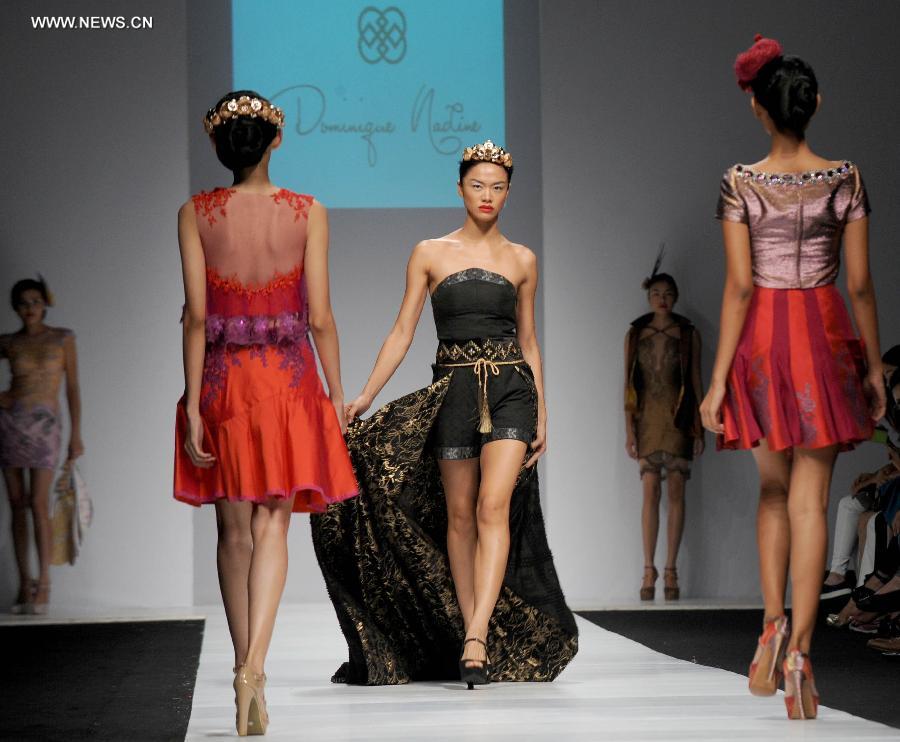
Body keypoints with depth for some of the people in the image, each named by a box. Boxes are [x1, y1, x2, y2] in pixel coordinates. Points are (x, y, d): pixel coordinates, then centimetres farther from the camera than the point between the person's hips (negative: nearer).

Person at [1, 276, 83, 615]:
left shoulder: (62, 338, 4)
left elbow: (73, 387, 4)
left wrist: (76, 434, -1)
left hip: (45, 424, -3)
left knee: (38, 504, -12)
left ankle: (43, 585, -11)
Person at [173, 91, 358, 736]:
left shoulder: (195, 214, -2)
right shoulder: (309, 213, -3)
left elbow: (196, 315, -6)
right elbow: (320, 317, -4)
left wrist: (193, 403, -4)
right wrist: (337, 396, 6)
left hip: (221, 379, 1)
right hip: (289, 379, -1)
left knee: (234, 529, 11)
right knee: (271, 527, 0)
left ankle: (247, 672, 16)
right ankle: (253, 665, -18)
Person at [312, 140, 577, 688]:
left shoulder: (522, 261, 9)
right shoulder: (430, 254, 6)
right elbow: (403, 332, 5)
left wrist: (542, 417, 12)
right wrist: (364, 397, -3)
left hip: (510, 389, -1)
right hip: (453, 390, 1)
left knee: (494, 506, -17)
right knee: (459, 516, 4)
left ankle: (477, 637, -24)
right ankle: (471, 635, 12)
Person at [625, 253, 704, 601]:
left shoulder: (688, 333, 3)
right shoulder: (635, 334, 6)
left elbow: (696, 381, 4)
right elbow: (629, 383, 5)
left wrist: (699, 428, -1)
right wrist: (629, 429, -2)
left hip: (678, 418, -1)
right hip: (647, 417, 1)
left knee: (676, 492, -2)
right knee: (650, 492, -5)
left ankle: (671, 571, 1)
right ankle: (649, 572, -5)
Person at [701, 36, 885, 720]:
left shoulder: (740, 184, -7)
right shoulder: (845, 179, -4)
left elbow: (738, 287, -9)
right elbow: (860, 284, -2)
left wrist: (718, 381, -6)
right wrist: (875, 367, 8)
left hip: (762, 334, 0)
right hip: (824, 332, 0)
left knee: (773, 486, 19)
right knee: (809, 498, 2)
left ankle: (773, 621, 4)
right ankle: (799, 649, -5)